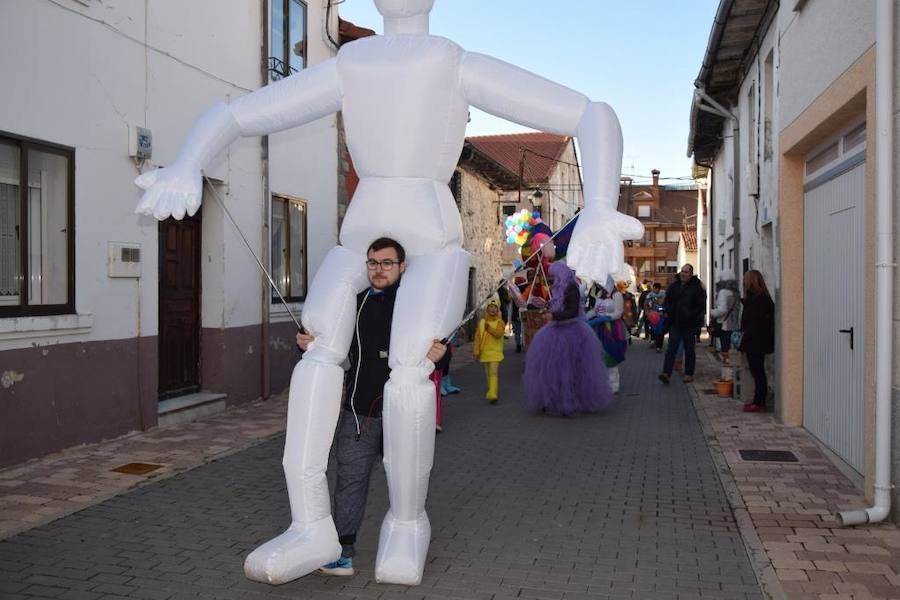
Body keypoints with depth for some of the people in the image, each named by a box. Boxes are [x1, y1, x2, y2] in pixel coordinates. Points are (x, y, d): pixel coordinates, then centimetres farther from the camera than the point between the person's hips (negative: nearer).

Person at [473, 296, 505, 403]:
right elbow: (477, 337, 7)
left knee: (494, 372, -14)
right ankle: (490, 390, 31)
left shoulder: (500, 322, -3)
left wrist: (489, 328, -35)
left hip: (495, 352, -5)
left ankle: (492, 394, -20)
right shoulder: (482, 322, 7)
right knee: (487, 373, 15)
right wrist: (476, 351, 3)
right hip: (484, 352, 5)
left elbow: (498, 333, -22)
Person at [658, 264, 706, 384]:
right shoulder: (674, 285, 8)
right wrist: (668, 313, 2)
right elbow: (667, 301, 17)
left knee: (689, 350, 8)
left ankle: (689, 374, 17)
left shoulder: (697, 286, -4)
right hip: (675, 323, 3)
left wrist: (693, 316, -15)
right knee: (671, 348, -4)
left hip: (689, 324, -3)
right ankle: (666, 373, -9)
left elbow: (701, 305, -6)